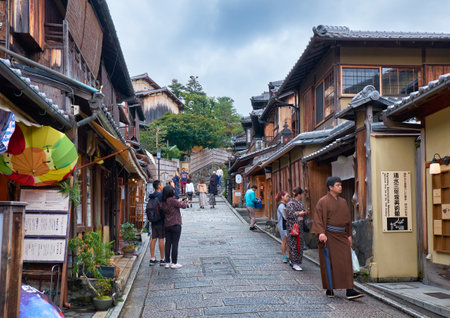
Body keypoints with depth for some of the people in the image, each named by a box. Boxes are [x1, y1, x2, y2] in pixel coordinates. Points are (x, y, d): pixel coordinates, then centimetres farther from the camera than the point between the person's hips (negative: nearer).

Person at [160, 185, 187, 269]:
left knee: (168, 243, 10)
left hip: (166, 225, 7)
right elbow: (183, 206, -11)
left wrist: (179, 201, 15)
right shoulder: (173, 201, -17)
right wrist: (185, 201, 9)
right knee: (175, 243, 0)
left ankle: (167, 262, 15)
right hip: (175, 224, -6)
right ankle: (174, 263, 5)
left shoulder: (163, 203, 4)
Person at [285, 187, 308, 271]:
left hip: (300, 226, 9)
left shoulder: (300, 203, 14)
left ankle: (293, 261, 22)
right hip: (292, 226, -9)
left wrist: (305, 212, 2)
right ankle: (295, 264, -5)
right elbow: (288, 214, -18)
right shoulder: (290, 204, -11)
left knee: (299, 244, 11)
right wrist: (298, 214, -17)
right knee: (294, 244, -7)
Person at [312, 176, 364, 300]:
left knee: (346, 262, -5)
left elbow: (348, 219, 18)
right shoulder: (323, 201, -5)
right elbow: (318, 218, -12)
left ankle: (349, 291, -7)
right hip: (328, 236, -5)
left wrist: (349, 235, 13)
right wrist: (321, 233, -25)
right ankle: (329, 289, 17)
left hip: (341, 235, 5)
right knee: (328, 263, 3)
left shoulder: (343, 202, 13)